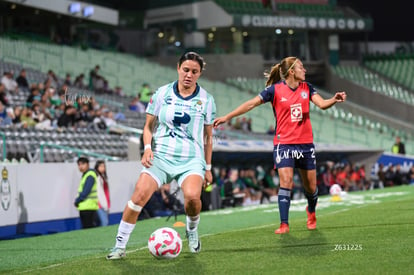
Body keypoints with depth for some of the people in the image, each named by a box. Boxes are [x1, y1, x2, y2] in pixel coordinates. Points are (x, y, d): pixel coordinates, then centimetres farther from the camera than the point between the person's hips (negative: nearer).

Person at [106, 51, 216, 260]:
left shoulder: (206, 100, 4)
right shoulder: (162, 93, 4)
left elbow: (208, 136, 12)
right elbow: (148, 125, 11)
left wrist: (207, 168, 12)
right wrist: (147, 147, -7)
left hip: (192, 159, -1)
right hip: (161, 156, 1)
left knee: (192, 197, -29)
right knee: (139, 194, -19)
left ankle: (192, 231, 5)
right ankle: (120, 246, -7)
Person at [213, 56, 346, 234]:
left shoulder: (307, 88, 4)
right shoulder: (275, 89, -7)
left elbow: (322, 104, -7)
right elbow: (251, 104, -5)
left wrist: (334, 99, -29)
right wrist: (227, 117, -7)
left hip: (306, 143, 3)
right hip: (284, 144, -3)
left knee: (311, 186, 9)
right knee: (286, 182, -17)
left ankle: (311, 212, 40)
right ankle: (284, 224, -11)